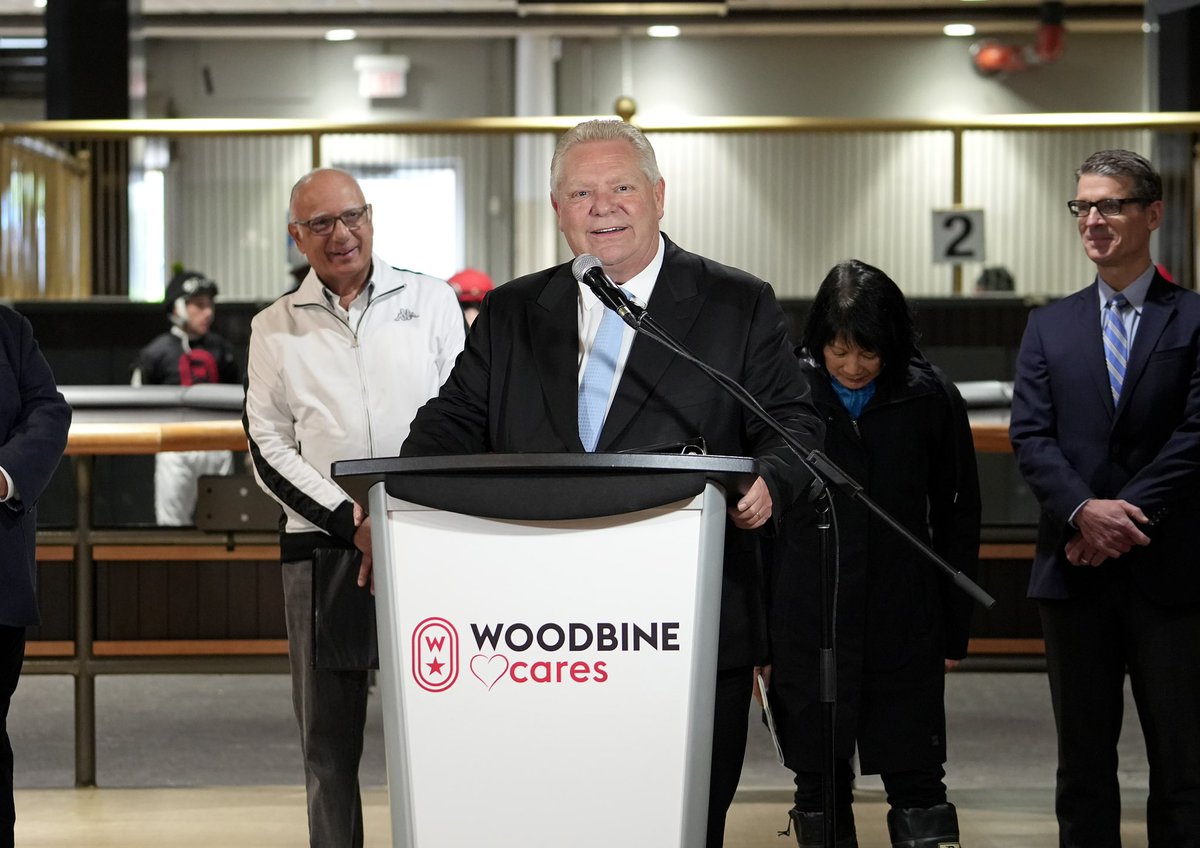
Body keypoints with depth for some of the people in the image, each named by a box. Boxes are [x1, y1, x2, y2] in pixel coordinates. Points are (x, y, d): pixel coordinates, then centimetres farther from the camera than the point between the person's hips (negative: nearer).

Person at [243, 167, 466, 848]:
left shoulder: (432, 301, 10)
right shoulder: (275, 328, 11)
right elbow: (269, 449, 5)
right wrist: (353, 524, -9)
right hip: (320, 543, 1)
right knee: (329, 738, 3)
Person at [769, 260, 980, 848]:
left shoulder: (932, 401, -1)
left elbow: (958, 518, 6)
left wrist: (954, 632, 5)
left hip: (905, 629, 0)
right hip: (807, 627, 1)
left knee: (918, 786, -1)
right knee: (820, 787, 8)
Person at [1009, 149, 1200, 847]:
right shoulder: (1051, 327, 12)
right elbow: (1031, 436, 2)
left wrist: (1123, 516, -14)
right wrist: (1084, 513, -15)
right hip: (1075, 573, 3)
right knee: (1084, 760, 9)